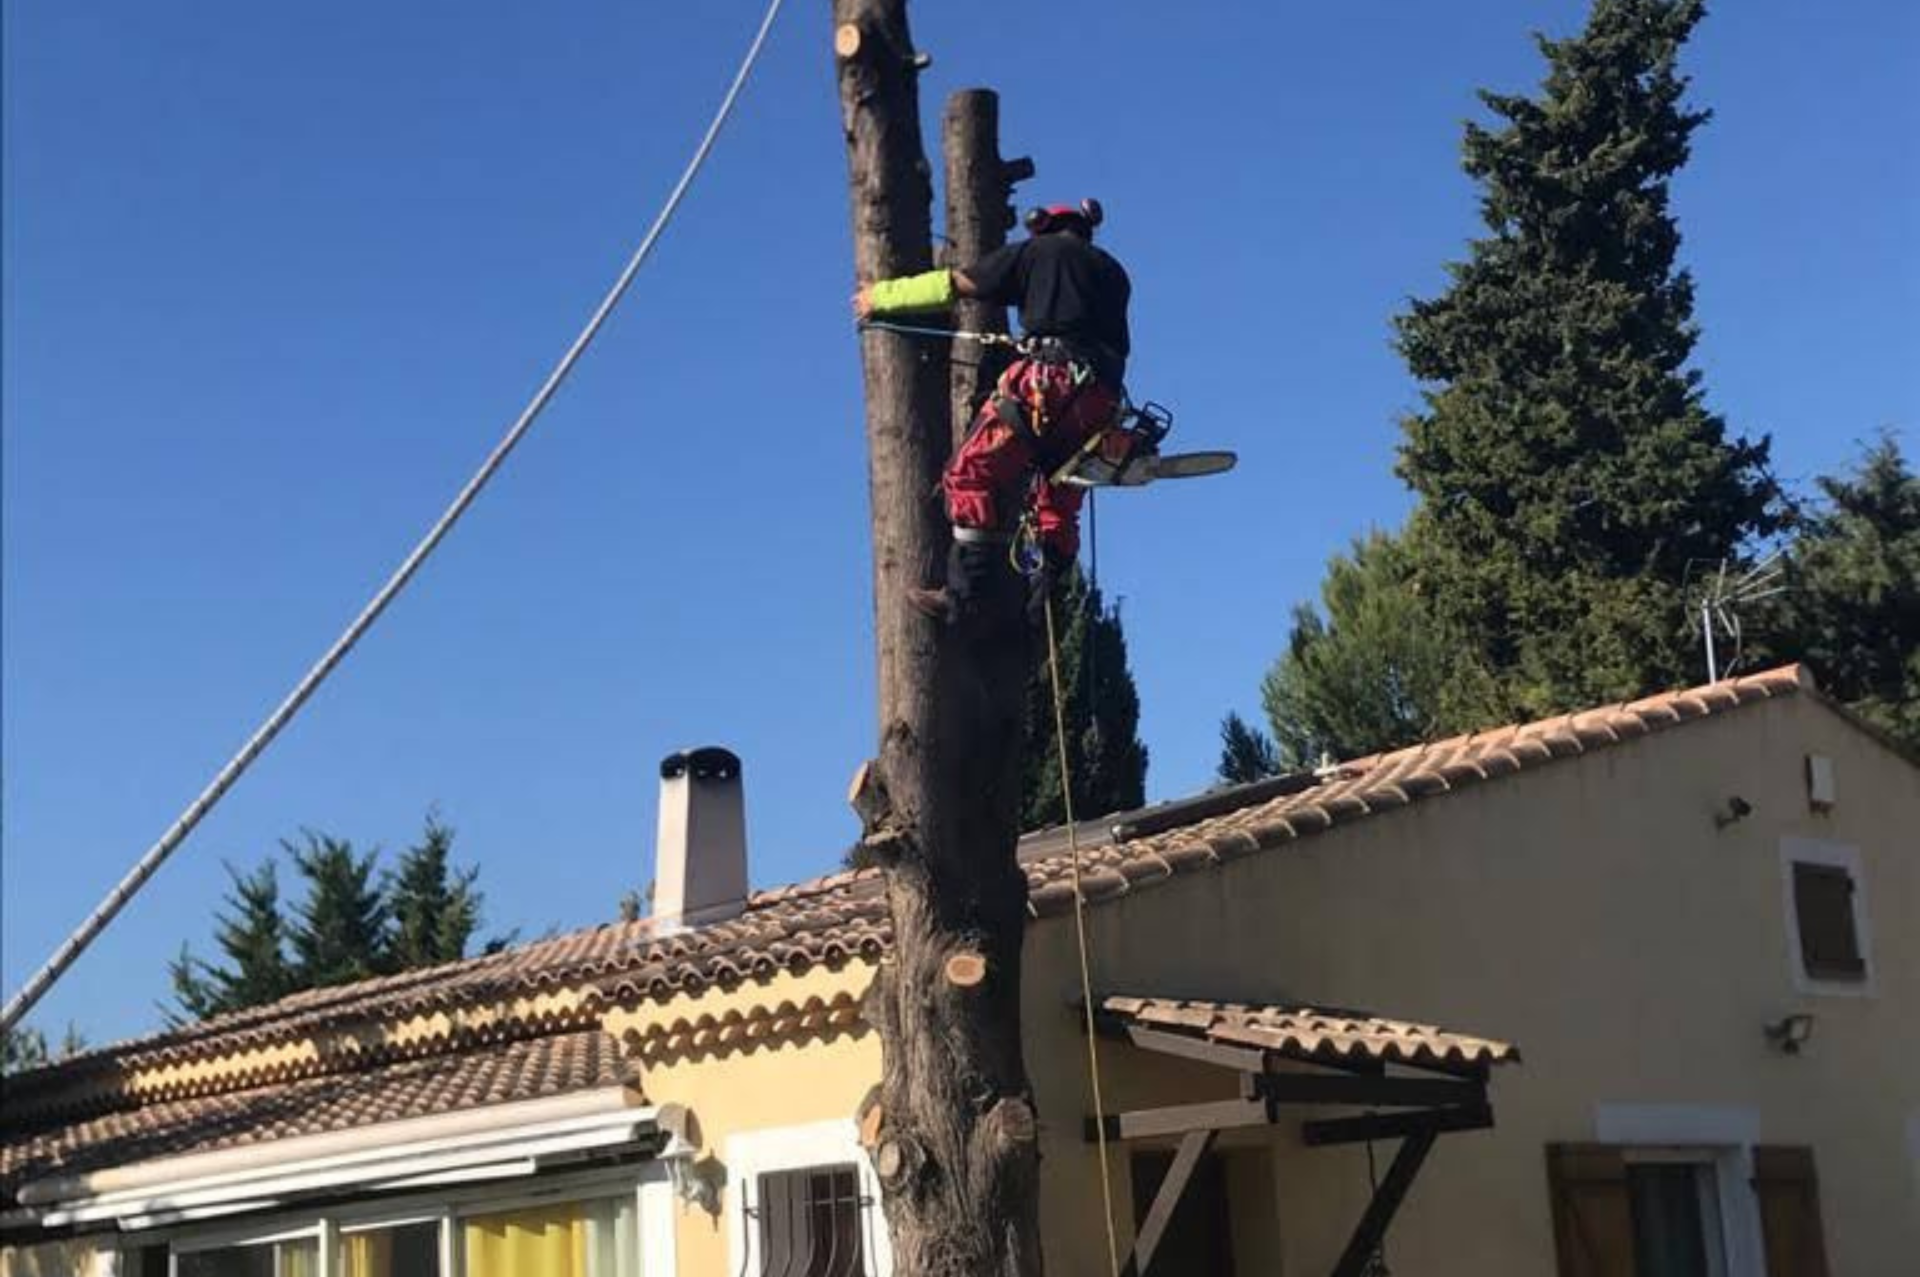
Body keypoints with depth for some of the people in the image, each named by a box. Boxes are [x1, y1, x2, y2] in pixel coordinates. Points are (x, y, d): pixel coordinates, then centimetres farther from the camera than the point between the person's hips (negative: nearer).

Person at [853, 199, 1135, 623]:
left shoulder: (1037, 250, 15)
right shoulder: (1113, 273, 29)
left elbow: (955, 285, 16)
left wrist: (882, 295, 26)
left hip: (1049, 378, -6)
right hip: (1103, 397, 6)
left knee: (973, 474, -9)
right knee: (1059, 507, 13)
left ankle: (963, 592, -21)